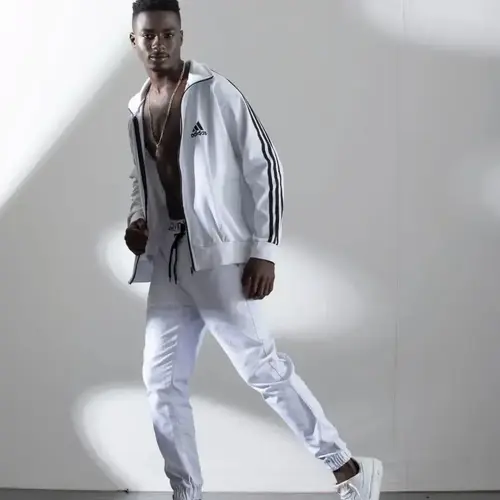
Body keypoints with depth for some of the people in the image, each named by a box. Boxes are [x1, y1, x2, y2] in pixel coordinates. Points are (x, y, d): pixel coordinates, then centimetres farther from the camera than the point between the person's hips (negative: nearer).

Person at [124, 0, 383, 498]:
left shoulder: (215, 92, -7)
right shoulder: (135, 110, 12)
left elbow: (264, 166, -8)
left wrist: (264, 250, -13)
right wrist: (136, 221, 4)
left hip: (219, 256, -6)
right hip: (166, 261, 7)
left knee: (261, 365, -7)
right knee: (161, 380, 4)